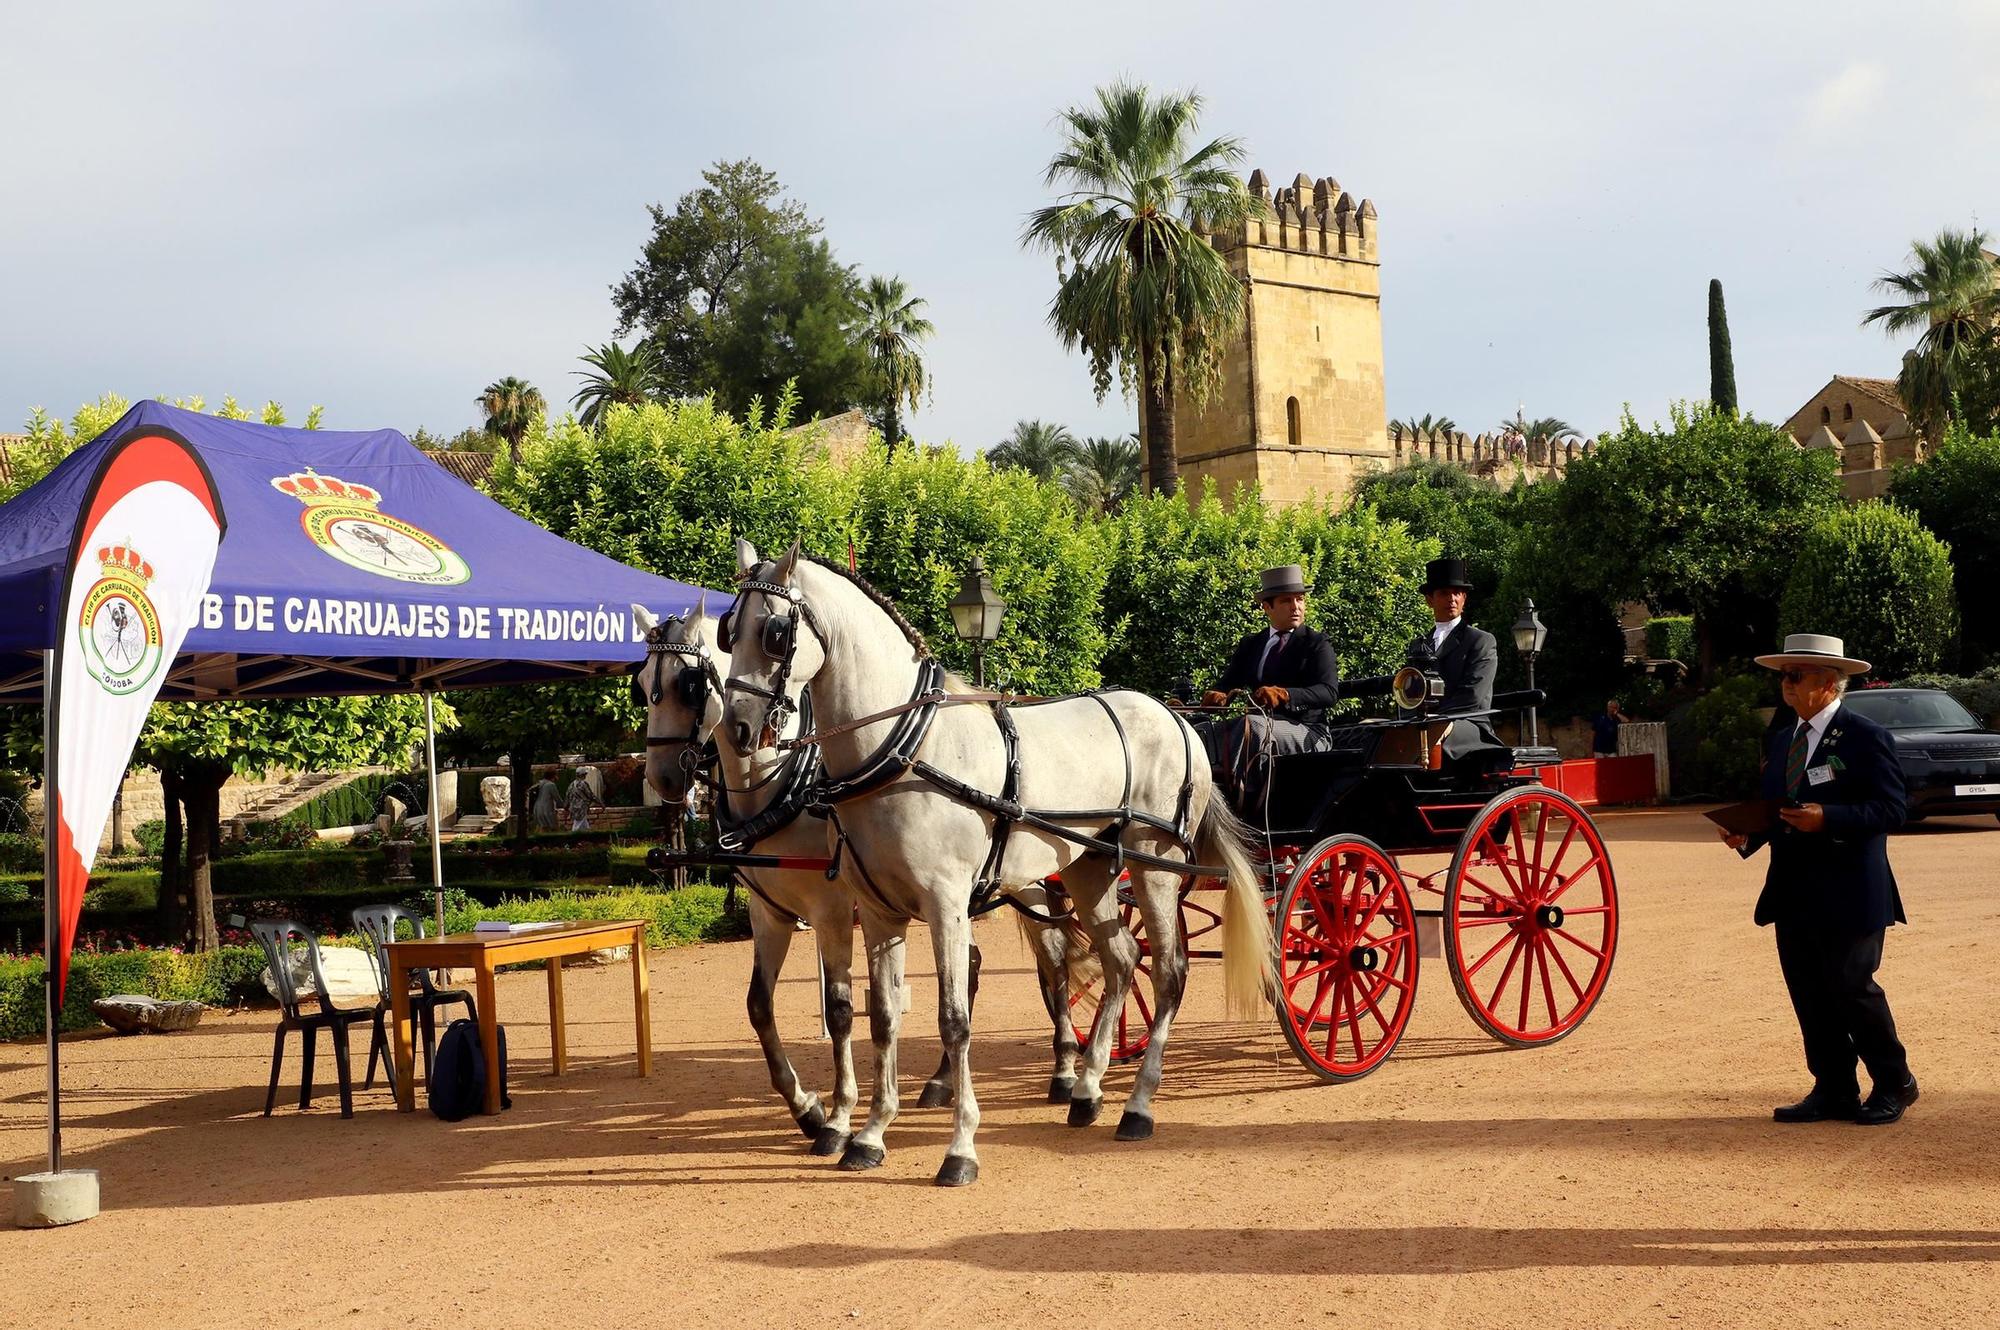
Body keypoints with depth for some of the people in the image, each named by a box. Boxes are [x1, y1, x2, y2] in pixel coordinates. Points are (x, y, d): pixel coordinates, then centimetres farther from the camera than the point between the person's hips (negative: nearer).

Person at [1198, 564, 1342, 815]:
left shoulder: (1316, 644, 4)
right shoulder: (1250, 644, 20)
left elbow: (1329, 691, -11)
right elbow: (1228, 682, 10)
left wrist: (1284, 695, -29)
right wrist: (1218, 695, -16)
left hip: (1304, 732, -5)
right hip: (1261, 725, 5)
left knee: (1250, 725, -35)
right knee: (1200, 733, -19)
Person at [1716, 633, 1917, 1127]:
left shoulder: (1865, 738, -7)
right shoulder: (1779, 740, 15)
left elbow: (1890, 809, -13)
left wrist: (1828, 818, -24)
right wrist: (1746, 836, 0)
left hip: (1848, 895, -7)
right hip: (1792, 894, 7)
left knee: (1851, 987, -4)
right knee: (1809, 995, 7)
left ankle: (1894, 1084, 15)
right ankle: (1835, 1092, 15)